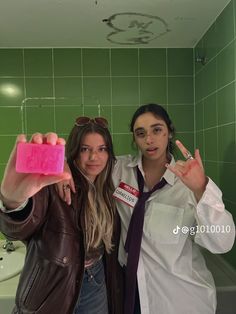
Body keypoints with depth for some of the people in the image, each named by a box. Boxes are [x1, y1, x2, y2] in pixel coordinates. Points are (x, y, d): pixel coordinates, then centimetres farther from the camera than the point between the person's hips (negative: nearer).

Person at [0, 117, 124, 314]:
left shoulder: (109, 191, -3)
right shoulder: (52, 185, -21)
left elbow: (110, 246, 6)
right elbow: (19, 227, -40)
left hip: (97, 285, 4)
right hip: (52, 291, -3)